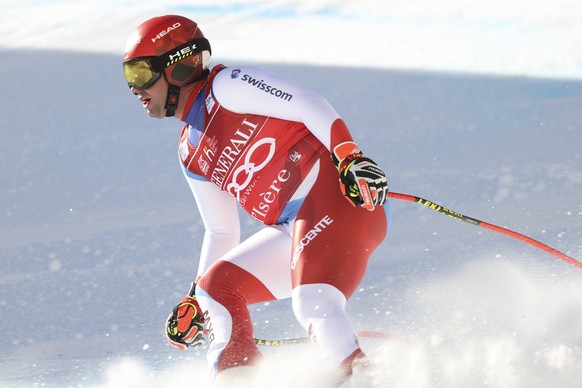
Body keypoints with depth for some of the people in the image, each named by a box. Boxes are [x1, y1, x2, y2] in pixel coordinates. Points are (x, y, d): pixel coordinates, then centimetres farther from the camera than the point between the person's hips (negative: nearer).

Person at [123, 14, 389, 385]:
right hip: (295, 229, 9)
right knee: (216, 286, 6)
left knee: (314, 303, -26)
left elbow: (308, 104, -10)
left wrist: (349, 156, -23)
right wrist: (196, 300, 29)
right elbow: (222, 232, 31)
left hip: (335, 194, -9)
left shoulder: (225, 86, 0)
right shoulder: (191, 153, 24)